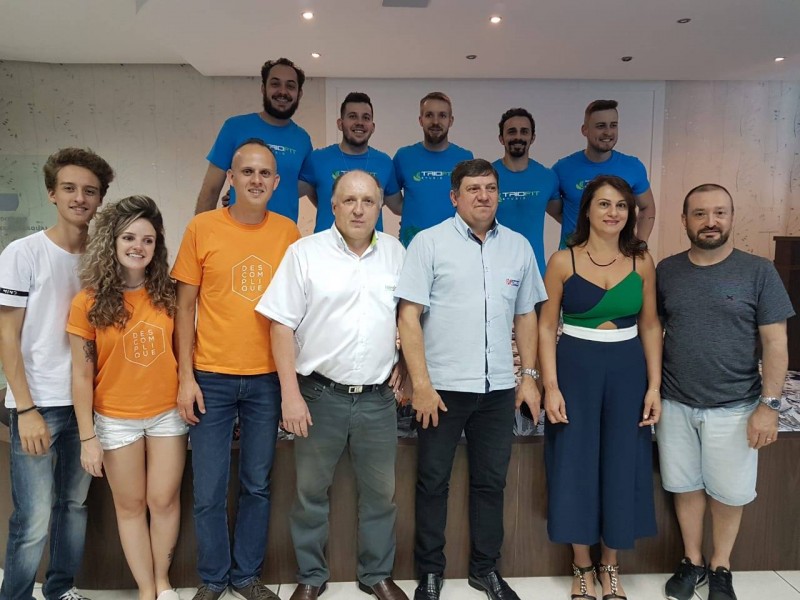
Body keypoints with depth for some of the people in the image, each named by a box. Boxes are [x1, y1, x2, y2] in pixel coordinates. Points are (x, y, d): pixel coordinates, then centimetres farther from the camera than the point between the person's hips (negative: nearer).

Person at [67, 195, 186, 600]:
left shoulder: (166, 294, -4)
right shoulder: (88, 303, -11)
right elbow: (82, 375, -8)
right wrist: (87, 437, -8)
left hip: (168, 412, 2)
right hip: (116, 419, -2)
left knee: (164, 500, 10)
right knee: (131, 506, 12)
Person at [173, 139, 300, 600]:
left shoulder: (288, 232, 2)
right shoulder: (203, 228, -3)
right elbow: (185, 306, 0)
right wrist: (186, 376, -5)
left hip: (268, 379, 2)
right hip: (211, 378, -1)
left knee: (258, 486, 12)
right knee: (209, 491, 7)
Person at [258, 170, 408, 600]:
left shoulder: (395, 252, 5)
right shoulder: (305, 252, -5)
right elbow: (282, 325, -7)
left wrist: (402, 367, 8)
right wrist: (290, 394, -11)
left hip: (378, 398, 3)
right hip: (320, 395, -2)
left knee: (380, 493, 15)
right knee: (311, 493, 12)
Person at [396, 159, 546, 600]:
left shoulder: (519, 246, 7)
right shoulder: (429, 242, -5)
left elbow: (526, 316, 13)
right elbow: (408, 316, -8)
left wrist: (529, 376, 8)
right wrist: (421, 383, -13)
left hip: (498, 389, 4)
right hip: (442, 386, -3)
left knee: (491, 481, 14)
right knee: (433, 481, 9)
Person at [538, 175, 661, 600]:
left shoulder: (641, 262, 2)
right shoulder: (563, 261, -5)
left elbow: (650, 326, 6)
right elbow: (546, 326, -4)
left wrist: (654, 385, 0)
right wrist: (550, 386, -11)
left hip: (628, 370, 2)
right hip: (575, 368, -2)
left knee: (622, 466, 10)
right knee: (575, 466, 6)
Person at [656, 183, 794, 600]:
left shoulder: (758, 272, -5)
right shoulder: (666, 271, 1)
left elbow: (775, 342, -5)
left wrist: (769, 404, -10)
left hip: (734, 408, -2)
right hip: (675, 404, 2)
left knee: (728, 493, 11)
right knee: (686, 487, 14)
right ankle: (692, 561, 34)